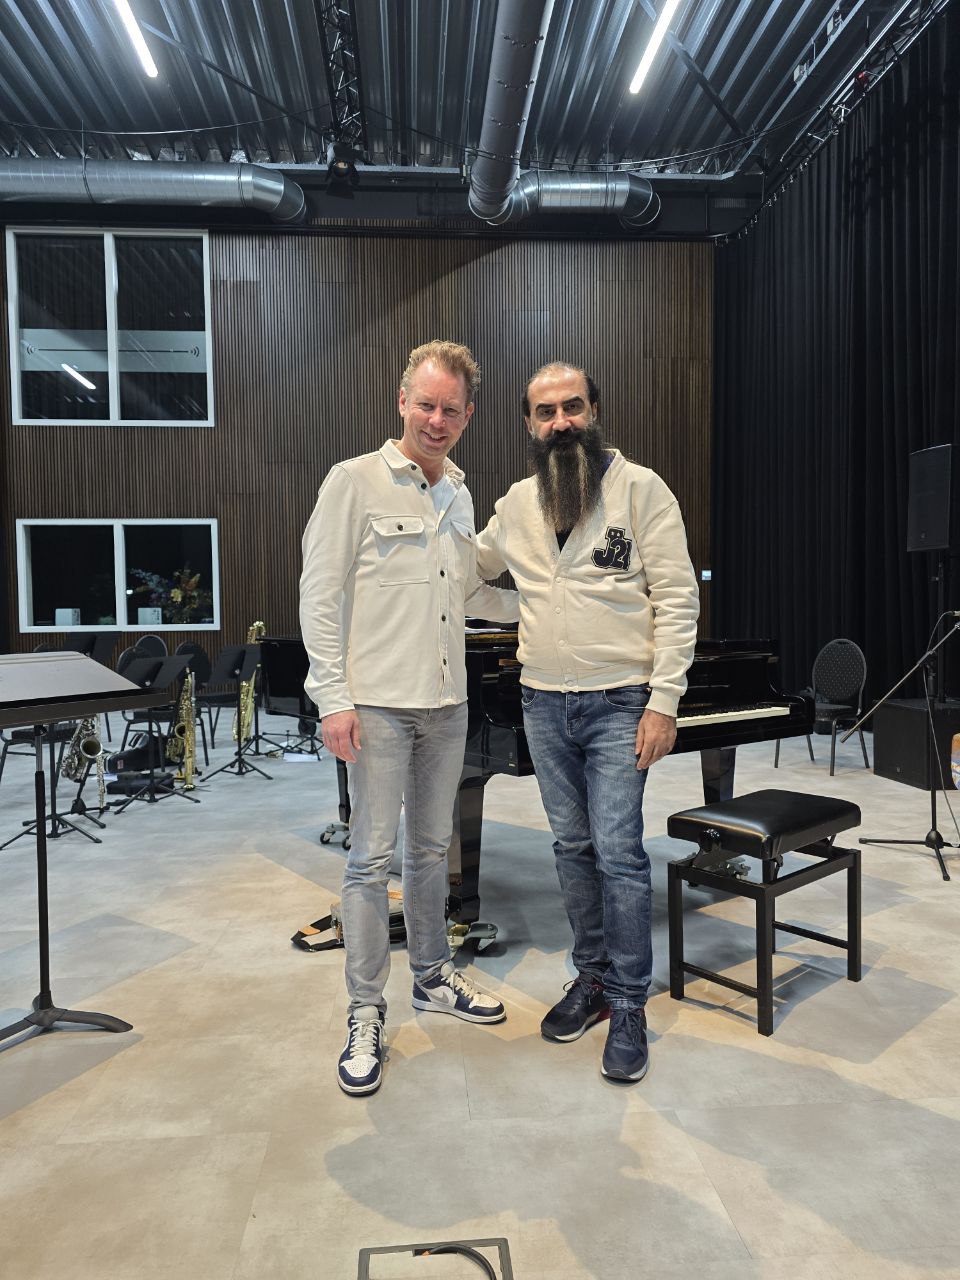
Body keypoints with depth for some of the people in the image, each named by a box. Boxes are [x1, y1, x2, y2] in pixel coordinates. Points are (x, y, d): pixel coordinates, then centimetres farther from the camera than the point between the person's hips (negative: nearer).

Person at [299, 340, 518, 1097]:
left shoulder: (459, 496, 13)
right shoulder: (355, 481, -6)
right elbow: (320, 594, -10)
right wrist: (333, 699, -15)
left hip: (447, 701, 6)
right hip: (378, 702, -6)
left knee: (433, 848, 17)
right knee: (374, 857, 0)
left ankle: (435, 978, 34)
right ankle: (366, 1017, 15)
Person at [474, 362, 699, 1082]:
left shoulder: (640, 488, -6)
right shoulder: (519, 503, 9)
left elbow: (677, 598, -10)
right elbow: (469, 568, 26)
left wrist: (664, 700, -16)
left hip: (619, 704, -5)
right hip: (543, 702, 5)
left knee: (618, 853, -5)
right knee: (574, 847, 14)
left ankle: (629, 1007, 12)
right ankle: (594, 978, 30)